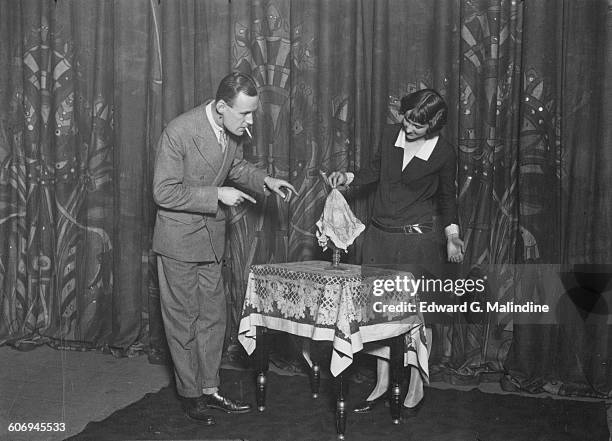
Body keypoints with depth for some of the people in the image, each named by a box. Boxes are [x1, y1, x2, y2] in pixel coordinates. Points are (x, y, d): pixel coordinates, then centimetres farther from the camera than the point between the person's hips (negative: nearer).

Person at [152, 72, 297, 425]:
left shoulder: (235, 130, -5)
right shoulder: (179, 133, -25)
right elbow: (164, 192, -21)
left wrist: (264, 180, -2)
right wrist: (217, 194, -24)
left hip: (212, 236, 6)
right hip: (179, 238, -6)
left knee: (213, 315, 13)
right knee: (183, 319, 7)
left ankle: (209, 389, 26)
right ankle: (189, 393, 22)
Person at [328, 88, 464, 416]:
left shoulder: (444, 155, -10)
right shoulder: (391, 135, -1)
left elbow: (447, 198, 5)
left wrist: (452, 235, -4)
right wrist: (349, 178, 1)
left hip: (418, 241, -4)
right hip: (379, 234, 5)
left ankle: (416, 388, 20)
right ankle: (382, 383, 22)